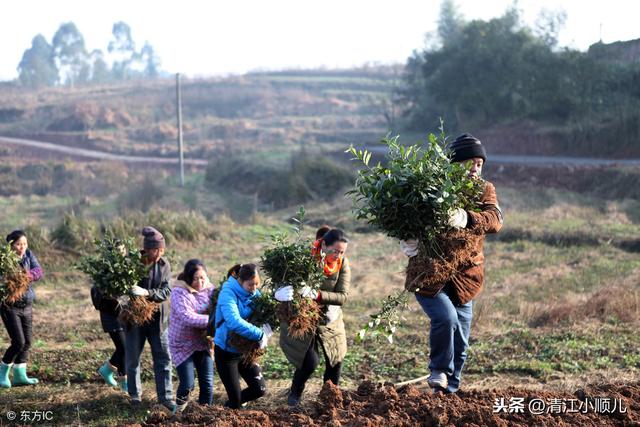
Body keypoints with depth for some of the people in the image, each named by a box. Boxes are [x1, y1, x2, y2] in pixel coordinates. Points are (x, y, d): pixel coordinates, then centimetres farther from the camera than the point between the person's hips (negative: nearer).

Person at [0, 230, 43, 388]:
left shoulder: (28, 255, 0)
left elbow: (38, 271, -12)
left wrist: (28, 274, -33)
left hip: (27, 306, 6)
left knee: (27, 342, 6)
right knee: (18, 342, -10)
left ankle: (19, 375, 18)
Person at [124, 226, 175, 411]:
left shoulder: (164, 264, -5)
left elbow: (166, 291, -13)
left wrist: (147, 293, -30)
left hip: (158, 318, 2)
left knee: (163, 358, 3)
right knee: (133, 359, 9)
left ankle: (165, 396, 11)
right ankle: (135, 395, 25)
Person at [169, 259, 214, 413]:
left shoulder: (210, 289, -2)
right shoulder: (179, 292, -16)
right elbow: (187, 317, -27)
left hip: (204, 343, 4)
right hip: (183, 344, -4)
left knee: (207, 383, 2)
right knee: (187, 384, -7)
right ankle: (180, 403, 24)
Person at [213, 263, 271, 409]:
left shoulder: (255, 293, -1)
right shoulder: (228, 293, -22)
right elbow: (234, 322, -37)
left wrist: (267, 330, -24)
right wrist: (260, 334, -35)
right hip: (226, 352, -6)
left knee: (260, 389, 7)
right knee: (235, 400, -1)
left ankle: (235, 402, 32)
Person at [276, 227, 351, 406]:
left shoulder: (343, 263, -15)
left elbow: (342, 296, -23)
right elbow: (282, 281, -27)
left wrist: (317, 295, -41)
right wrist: (280, 293, -52)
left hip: (329, 318, 4)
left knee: (335, 360, 9)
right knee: (310, 361, -14)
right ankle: (295, 392, 16)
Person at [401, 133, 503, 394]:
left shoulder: (485, 190, 2)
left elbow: (494, 220, -18)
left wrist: (467, 218, -40)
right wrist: (406, 241, -29)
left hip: (465, 278, 4)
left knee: (460, 343, 8)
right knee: (446, 318, -27)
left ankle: (449, 391, 26)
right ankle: (439, 371, -4)